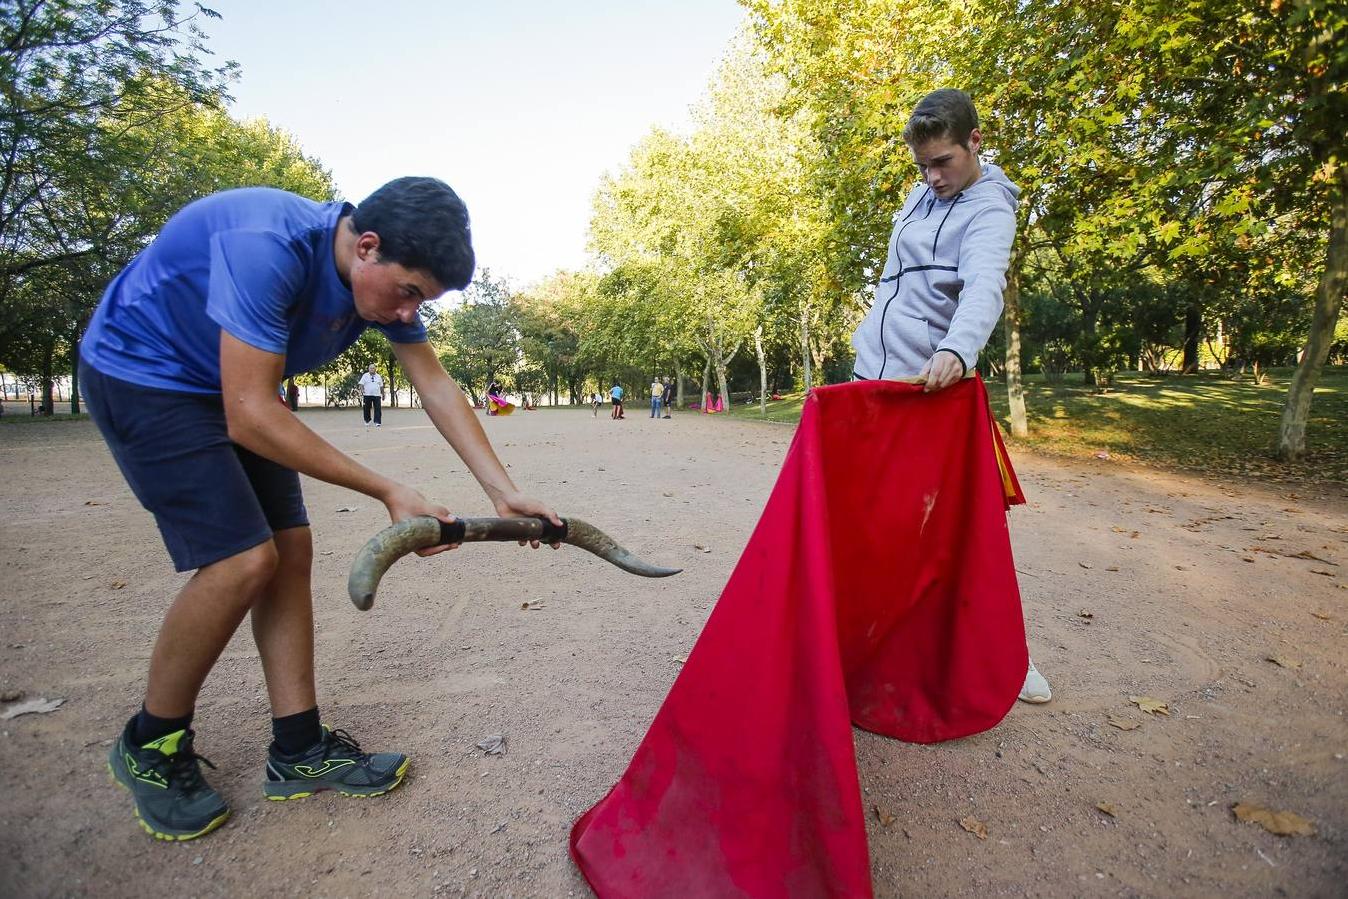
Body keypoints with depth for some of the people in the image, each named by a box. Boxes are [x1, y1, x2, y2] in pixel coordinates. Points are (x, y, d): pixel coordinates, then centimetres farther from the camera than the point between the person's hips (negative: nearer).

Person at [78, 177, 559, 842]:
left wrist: (504, 494, -13)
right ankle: (150, 747, 8)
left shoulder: (386, 274, -9)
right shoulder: (269, 248, -34)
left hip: (226, 388, 8)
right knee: (244, 558, -17)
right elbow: (250, 418, -34)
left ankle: (298, 749, 8)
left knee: (290, 550, -2)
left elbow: (437, 389, -8)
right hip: (139, 374, -7)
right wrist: (388, 492, -31)